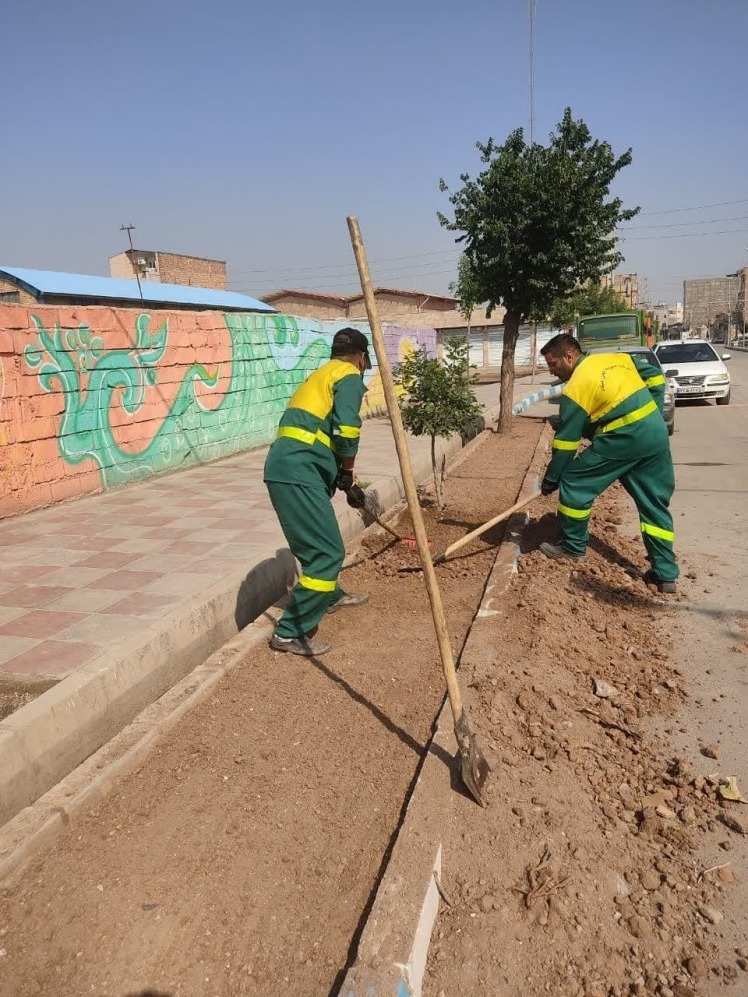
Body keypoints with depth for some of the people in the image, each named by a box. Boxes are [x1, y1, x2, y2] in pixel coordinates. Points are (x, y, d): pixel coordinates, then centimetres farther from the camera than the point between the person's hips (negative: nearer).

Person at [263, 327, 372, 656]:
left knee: (318, 543, 27)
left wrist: (342, 479, 30)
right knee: (328, 551, -6)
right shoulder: (350, 375, 0)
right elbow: (346, 430, -15)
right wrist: (347, 476, 0)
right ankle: (290, 632, -1)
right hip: (298, 472, -10)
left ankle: (330, 596, 48)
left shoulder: (322, 374, 28)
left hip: (288, 468, 10)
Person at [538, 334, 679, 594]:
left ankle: (573, 546, 19)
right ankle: (666, 573, 15)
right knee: (655, 504, 13)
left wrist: (550, 479, 5)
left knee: (574, 483, 6)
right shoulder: (616, 358, 15)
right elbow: (655, 374, 21)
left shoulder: (576, 387, -5)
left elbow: (566, 441, -4)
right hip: (657, 433, 8)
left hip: (624, 438, -8)